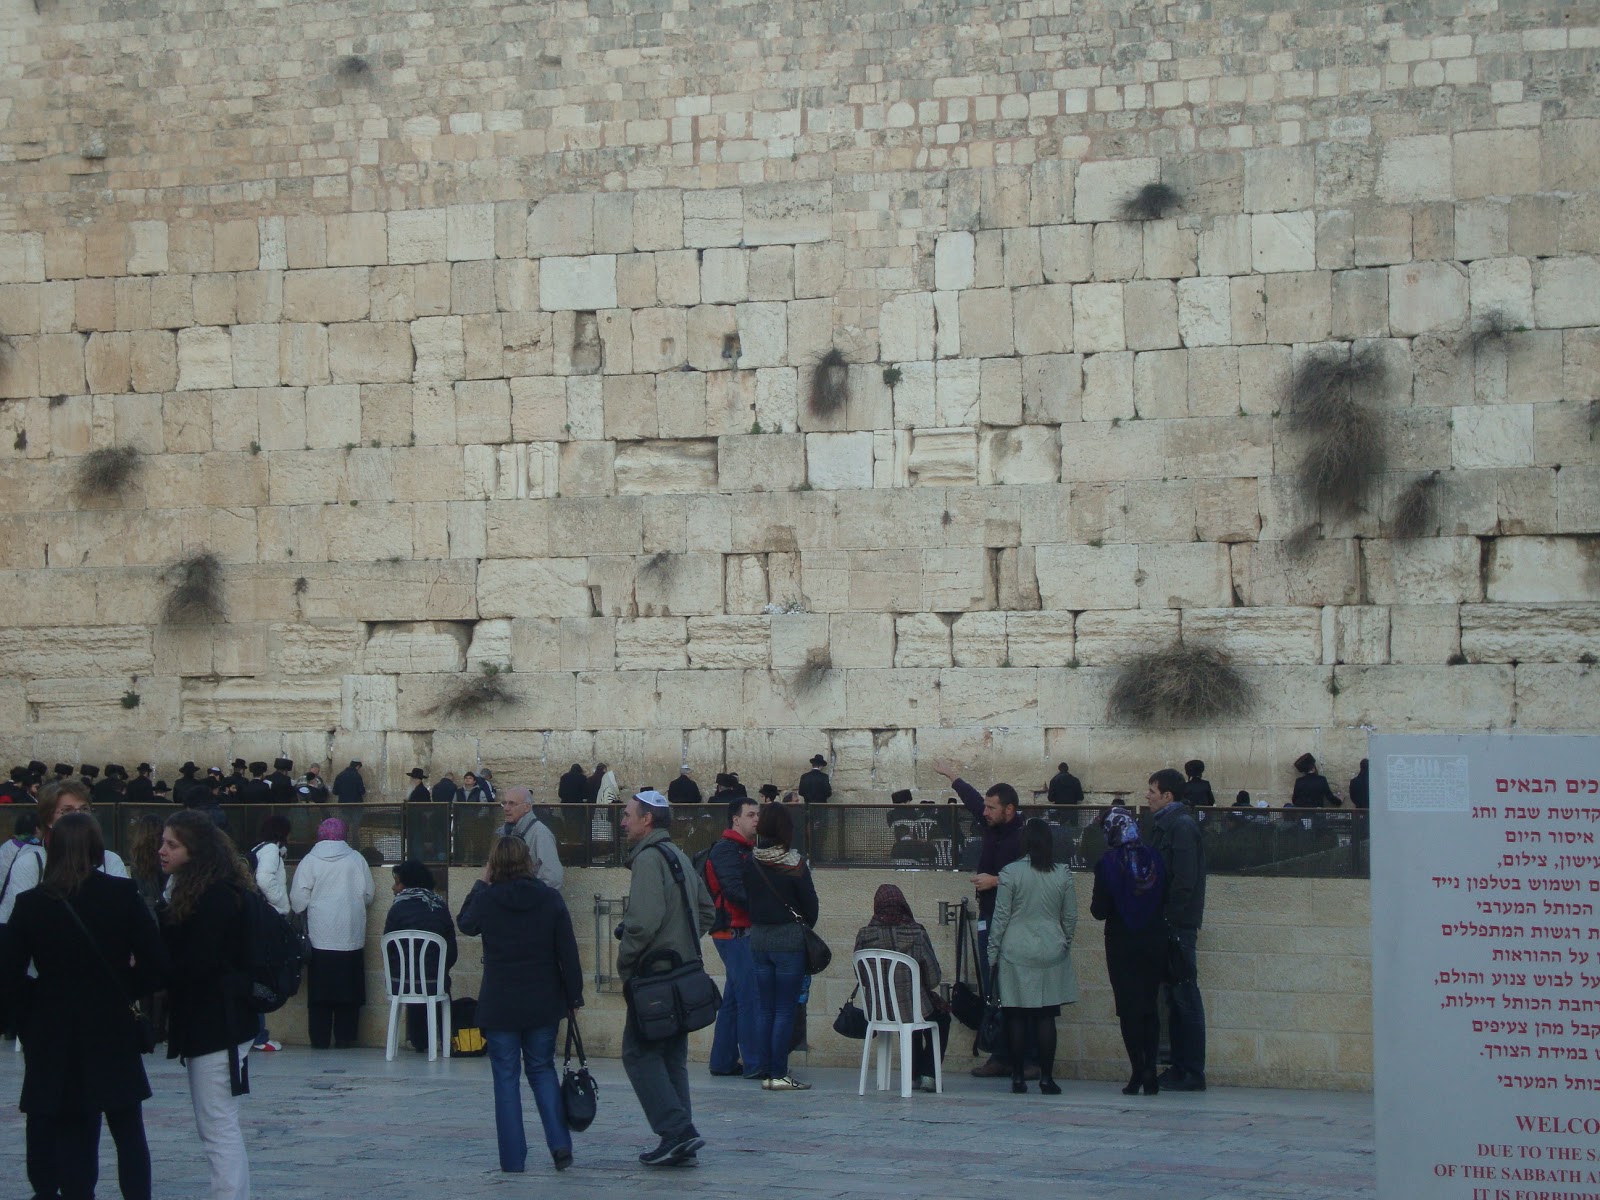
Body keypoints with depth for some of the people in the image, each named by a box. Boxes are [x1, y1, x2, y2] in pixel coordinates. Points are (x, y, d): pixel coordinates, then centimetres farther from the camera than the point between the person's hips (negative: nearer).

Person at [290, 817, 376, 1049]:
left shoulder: (310, 861, -4)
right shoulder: (356, 860, -1)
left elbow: (298, 899, -6)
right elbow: (368, 895, 4)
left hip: (320, 936, -1)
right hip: (351, 937, 1)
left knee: (320, 988, 5)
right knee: (348, 987, 7)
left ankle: (320, 1038, 4)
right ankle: (344, 1037, 7)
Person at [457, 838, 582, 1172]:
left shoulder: (486, 899, -9)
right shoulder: (550, 899, -5)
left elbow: (465, 924, 14)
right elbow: (568, 952, -3)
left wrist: (481, 884, 19)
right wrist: (573, 996, 6)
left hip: (499, 1005, -2)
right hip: (544, 1005, 2)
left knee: (506, 1078, 6)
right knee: (542, 1069, 16)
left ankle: (513, 1159, 4)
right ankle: (559, 1144, 2)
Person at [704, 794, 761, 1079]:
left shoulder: (746, 849, 19)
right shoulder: (726, 850, -11)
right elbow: (735, 891, -22)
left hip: (743, 933, 10)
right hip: (735, 932, -10)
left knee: (734, 998, 14)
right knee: (751, 998, -10)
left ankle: (723, 1061, 20)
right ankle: (755, 1064, -9)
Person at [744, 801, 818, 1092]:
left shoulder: (751, 863, 0)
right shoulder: (794, 864, -12)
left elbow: (747, 898, 6)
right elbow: (810, 904, -5)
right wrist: (805, 927, 14)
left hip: (758, 938, 5)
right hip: (789, 939, -5)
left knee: (766, 1010, 11)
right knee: (785, 1010, -1)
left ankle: (766, 1072, 12)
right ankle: (779, 1075, -3)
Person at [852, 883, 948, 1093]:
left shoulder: (864, 935, -9)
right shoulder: (915, 934, -15)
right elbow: (933, 975, -10)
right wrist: (926, 987, 13)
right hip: (912, 1006, -4)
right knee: (941, 1017, 29)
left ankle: (915, 1074, 39)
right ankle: (928, 1074, 21)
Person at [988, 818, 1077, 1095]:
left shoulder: (1011, 873, -7)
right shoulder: (1063, 874, 0)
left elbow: (1001, 917, -4)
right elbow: (1070, 918, 7)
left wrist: (993, 955, 3)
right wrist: (1064, 946, 22)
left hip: (1016, 954, -2)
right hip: (1051, 953, 2)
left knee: (1017, 1017, 3)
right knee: (1046, 1018, 3)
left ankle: (1018, 1077, 3)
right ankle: (1046, 1078, 2)